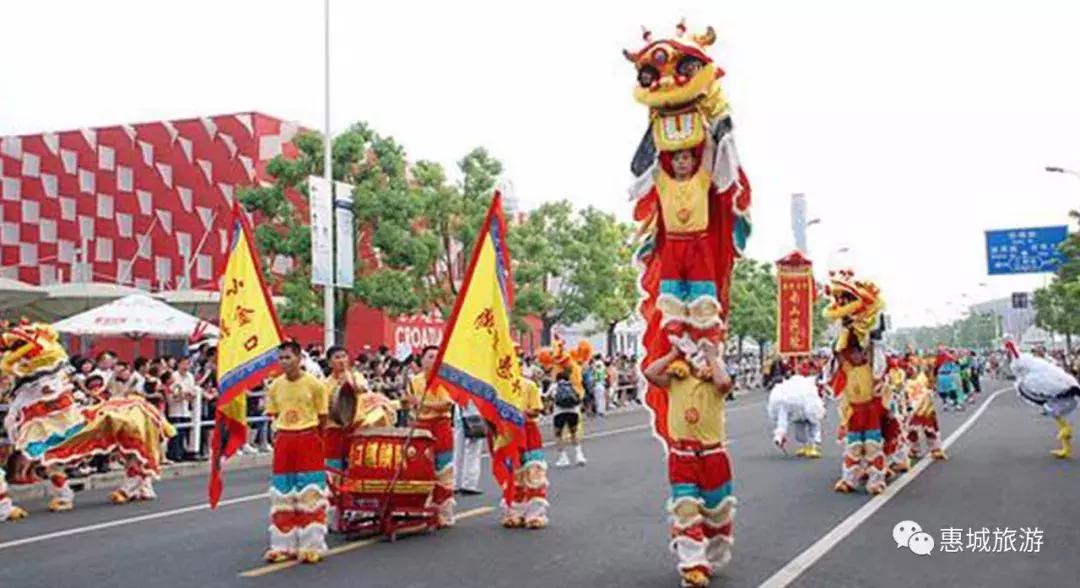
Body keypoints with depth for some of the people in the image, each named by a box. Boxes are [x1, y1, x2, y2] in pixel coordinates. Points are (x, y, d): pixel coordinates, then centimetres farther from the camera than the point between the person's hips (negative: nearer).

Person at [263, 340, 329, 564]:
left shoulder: (314, 384, -7)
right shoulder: (275, 386, 5)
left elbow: (322, 417, 0)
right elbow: (273, 415, 14)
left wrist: (313, 438, 3)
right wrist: (279, 435, 5)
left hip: (308, 439, -4)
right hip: (283, 441, 4)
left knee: (310, 494, -1)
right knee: (282, 496, 7)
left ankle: (312, 546, 6)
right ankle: (283, 546, 17)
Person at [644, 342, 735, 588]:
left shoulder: (713, 383, -5)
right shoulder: (675, 380, 2)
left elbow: (725, 383, -30)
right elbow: (649, 373, -15)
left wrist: (713, 358, -15)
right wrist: (674, 354, -7)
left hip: (713, 456, -1)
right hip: (681, 456, 1)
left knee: (716, 512, 13)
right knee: (686, 513, -4)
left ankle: (711, 560, 34)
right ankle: (693, 567, 0)